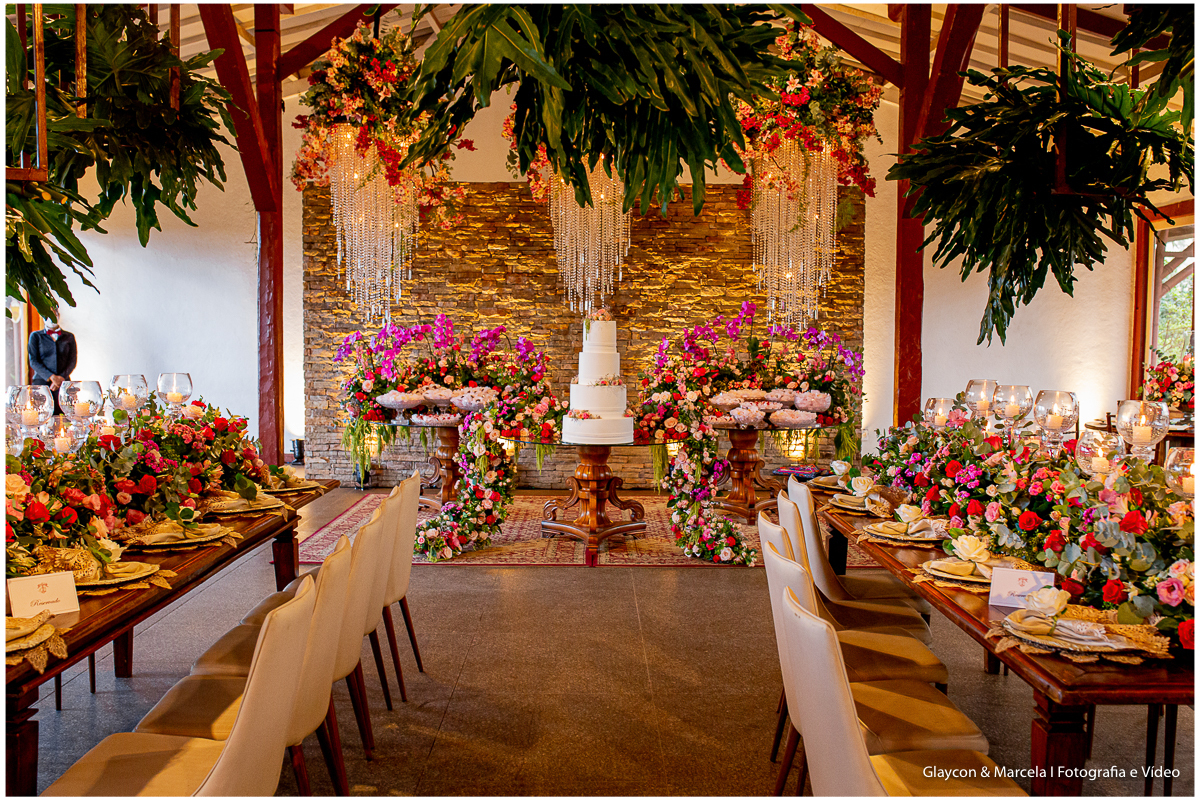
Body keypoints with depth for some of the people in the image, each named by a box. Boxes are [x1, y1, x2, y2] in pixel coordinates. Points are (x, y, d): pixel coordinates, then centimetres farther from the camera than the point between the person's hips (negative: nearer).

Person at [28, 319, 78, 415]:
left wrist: (61, 379, -9)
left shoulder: (69, 337, 16)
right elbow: (33, 361, 3)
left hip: (63, 383, 1)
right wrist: (51, 377, -12)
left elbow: (72, 361, 8)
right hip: (41, 382, -1)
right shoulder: (35, 336, 12)